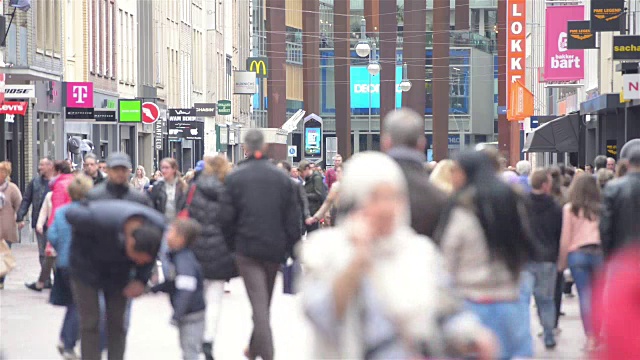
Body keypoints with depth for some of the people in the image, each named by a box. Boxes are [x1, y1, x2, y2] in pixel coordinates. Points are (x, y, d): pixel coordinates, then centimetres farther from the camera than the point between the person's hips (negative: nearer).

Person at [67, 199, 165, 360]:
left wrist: (141, 279, -17)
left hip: (118, 271, 4)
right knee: (90, 323, -7)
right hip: (88, 266, -3)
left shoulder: (158, 227, -27)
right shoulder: (100, 221, -41)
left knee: (117, 323, 4)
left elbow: (150, 257, -4)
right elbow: (71, 214, -19)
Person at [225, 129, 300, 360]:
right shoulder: (281, 177, 4)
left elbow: (229, 216, -1)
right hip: (274, 248, 4)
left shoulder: (235, 178, -4)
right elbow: (293, 217, 3)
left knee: (259, 304, -8)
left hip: (247, 248, -3)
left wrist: (231, 246, 8)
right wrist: (291, 248, 7)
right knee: (265, 303, 19)